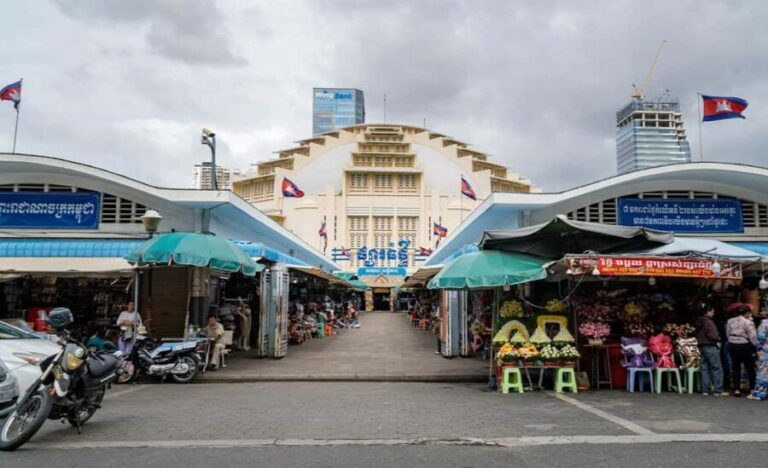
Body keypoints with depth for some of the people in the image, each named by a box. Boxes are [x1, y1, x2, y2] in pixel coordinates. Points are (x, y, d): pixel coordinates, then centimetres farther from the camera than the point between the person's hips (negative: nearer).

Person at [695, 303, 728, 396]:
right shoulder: (708, 322, -15)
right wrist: (718, 338, 1)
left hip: (701, 346, 9)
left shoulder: (699, 322, 12)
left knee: (705, 368, 9)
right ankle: (718, 390, -1)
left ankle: (705, 390, 10)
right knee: (717, 368, -2)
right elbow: (712, 335, -17)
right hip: (710, 347, -9)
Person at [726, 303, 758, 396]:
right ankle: (752, 389, 12)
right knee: (750, 368, 8)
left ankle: (736, 389, 8)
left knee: (736, 367, 9)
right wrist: (756, 346, -4)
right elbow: (753, 337, -14)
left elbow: (728, 334, 7)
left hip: (732, 345, 5)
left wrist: (732, 342, 13)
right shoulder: (748, 322, -13)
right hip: (744, 346, -5)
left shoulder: (730, 321, 5)